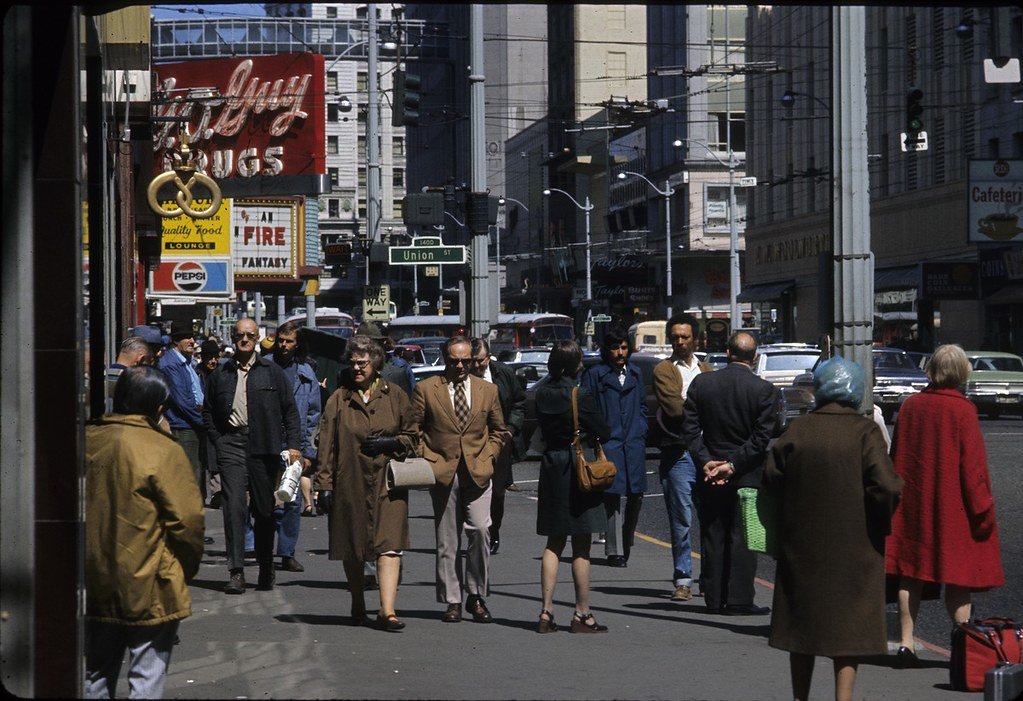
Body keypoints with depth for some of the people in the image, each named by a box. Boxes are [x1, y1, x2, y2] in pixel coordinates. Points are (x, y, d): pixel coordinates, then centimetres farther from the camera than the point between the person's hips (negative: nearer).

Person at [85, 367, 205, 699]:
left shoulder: (85, 441, 0)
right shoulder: (163, 450, -16)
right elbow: (187, 520, -16)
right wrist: (187, 569, 1)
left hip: (95, 584, 5)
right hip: (149, 589, -5)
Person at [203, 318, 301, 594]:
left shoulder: (272, 372, 9)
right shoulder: (220, 374, 11)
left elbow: (290, 410, 9)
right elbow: (208, 411, 18)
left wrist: (294, 445, 0)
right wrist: (218, 440, 4)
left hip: (263, 446, 0)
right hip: (231, 444, 0)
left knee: (264, 509, 6)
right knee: (234, 506, -11)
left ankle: (266, 569, 21)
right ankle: (236, 572, -12)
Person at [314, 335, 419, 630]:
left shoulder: (395, 395, 7)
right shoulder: (339, 399, 6)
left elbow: (412, 437, 12)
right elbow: (327, 444, 5)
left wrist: (389, 443, -8)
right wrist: (325, 484, -1)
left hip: (387, 483, -1)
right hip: (350, 484, 1)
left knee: (389, 545, -12)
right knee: (352, 549, 8)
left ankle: (387, 610, -16)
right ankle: (358, 607, 25)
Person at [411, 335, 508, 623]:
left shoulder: (488, 390, 11)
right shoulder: (426, 389, 5)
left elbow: (498, 430, 18)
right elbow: (414, 428, 7)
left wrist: (487, 458, 4)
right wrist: (427, 459, -2)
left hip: (477, 473, 1)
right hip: (442, 473, -1)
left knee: (480, 530, -13)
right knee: (446, 541, 3)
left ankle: (477, 597, 1)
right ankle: (452, 601, 11)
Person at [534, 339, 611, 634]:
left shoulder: (542, 394, 2)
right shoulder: (581, 396, -16)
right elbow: (602, 433, -10)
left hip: (551, 464, 6)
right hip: (578, 467, -6)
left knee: (553, 544, 13)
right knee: (581, 547, 2)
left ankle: (546, 612, 8)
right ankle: (582, 614, 5)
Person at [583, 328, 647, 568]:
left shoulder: (634, 374, 16)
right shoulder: (595, 374, 1)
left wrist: (641, 430, 8)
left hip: (634, 444, 4)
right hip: (609, 444, -4)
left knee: (636, 495, 4)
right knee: (612, 497, -8)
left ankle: (626, 543, 24)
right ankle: (614, 551, -3)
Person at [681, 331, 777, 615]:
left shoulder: (701, 382, -2)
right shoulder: (763, 389, -9)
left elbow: (690, 429, -4)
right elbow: (762, 437, -12)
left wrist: (706, 461, -6)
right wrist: (733, 465, -10)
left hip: (709, 476, 2)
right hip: (747, 475, -2)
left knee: (713, 538, 9)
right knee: (742, 538, 3)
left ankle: (714, 599, 12)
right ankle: (739, 600, 2)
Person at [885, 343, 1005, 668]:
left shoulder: (910, 405, 2)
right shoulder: (962, 410, -11)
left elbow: (896, 457, 9)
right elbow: (973, 464, -12)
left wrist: (898, 496, 19)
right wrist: (983, 508, -5)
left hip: (912, 505, 4)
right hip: (952, 507, -4)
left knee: (910, 574, 8)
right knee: (958, 580, 2)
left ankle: (906, 644, 7)